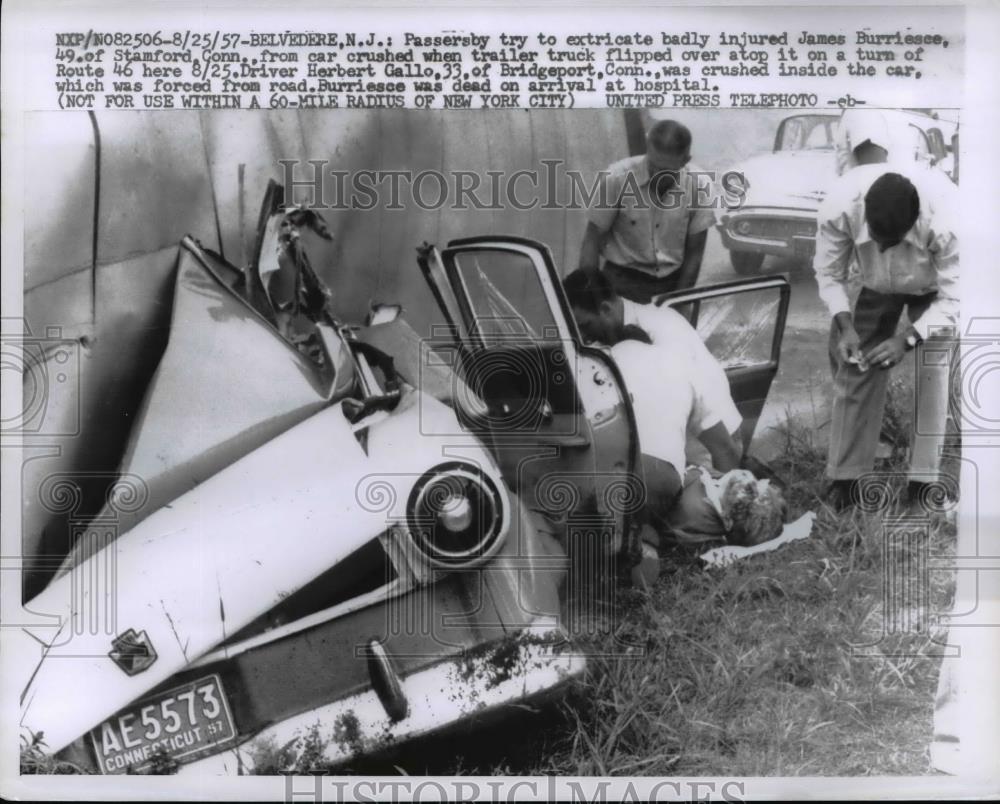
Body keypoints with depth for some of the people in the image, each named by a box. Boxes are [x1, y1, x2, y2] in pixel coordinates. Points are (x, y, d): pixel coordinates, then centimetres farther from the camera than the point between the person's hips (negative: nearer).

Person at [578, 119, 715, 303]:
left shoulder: (698, 184, -8)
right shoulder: (617, 177, -14)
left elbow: (694, 251, 0)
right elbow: (593, 238, -8)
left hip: (674, 280, 2)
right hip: (624, 278, -2)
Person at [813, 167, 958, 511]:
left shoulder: (946, 220, -41)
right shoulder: (839, 207, -37)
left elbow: (954, 298, -30)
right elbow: (828, 273, -19)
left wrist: (908, 338, -42)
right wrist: (844, 325, -34)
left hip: (933, 291, -2)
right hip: (877, 287, 2)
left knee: (932, 377, -12)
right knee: (855, 373, -3)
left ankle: (923, 481, -3)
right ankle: (845, 477, 5)